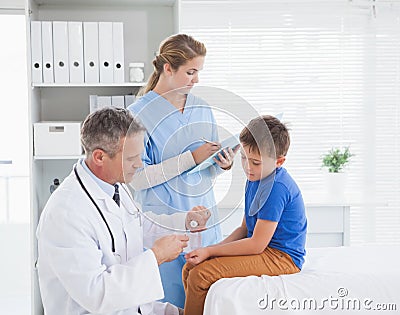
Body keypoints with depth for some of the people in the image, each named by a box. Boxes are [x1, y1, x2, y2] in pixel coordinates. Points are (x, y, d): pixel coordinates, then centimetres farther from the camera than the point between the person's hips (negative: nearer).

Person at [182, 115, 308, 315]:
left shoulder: (277, 188, -21)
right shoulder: (254, 179, 9)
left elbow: (257, 244, -21)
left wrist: (210, 251, -15)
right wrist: (213, 250, 1)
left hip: (282, 258, -10)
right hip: (264, 251, 10)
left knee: (200, 274, -22)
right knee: (189, 269, 0)